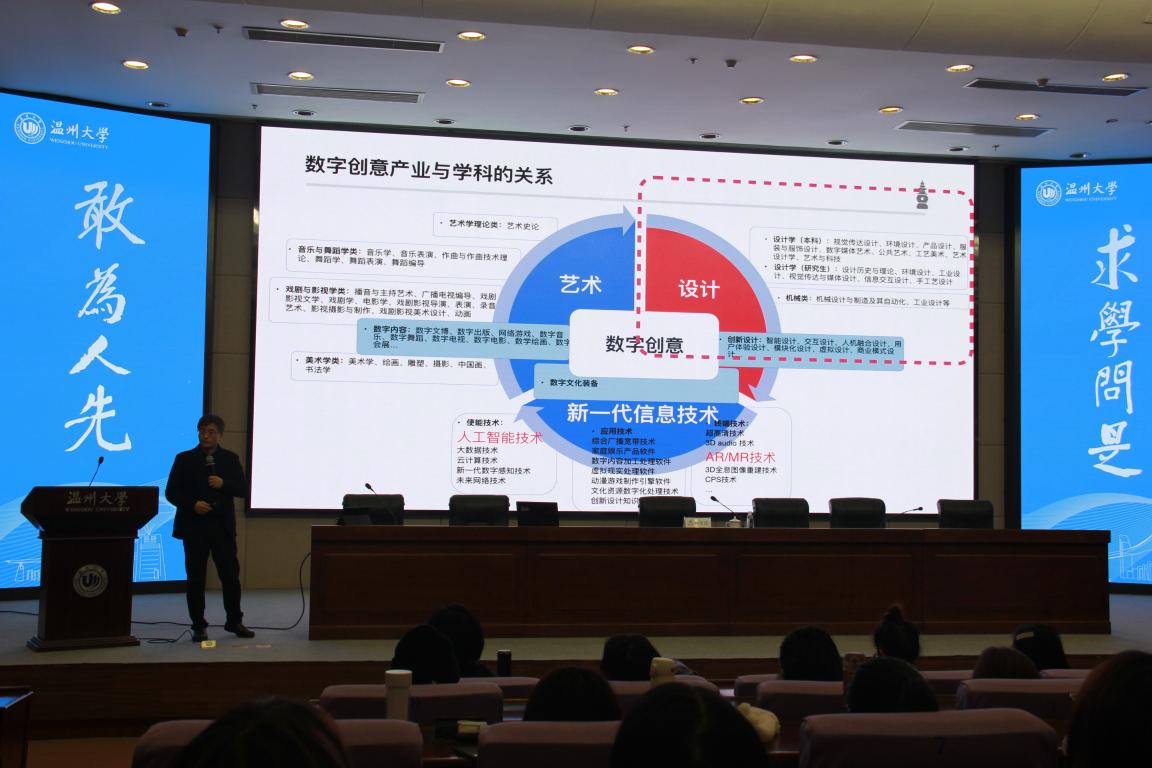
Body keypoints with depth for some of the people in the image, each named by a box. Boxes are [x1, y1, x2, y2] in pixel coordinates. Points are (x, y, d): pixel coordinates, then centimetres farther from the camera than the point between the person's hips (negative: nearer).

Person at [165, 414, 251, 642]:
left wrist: (224, 484, -14)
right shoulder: (184, 459, 3)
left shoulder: (231, 459, 7)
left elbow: (243, 490, 4)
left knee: (231, 574, 3)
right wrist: (192, 504, -15)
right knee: (196, 578, 2)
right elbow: (171, 492, 1)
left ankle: (234, 621, 18)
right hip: (194, 526, -1)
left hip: (223, 526, 1)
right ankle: (199, 626, 11)